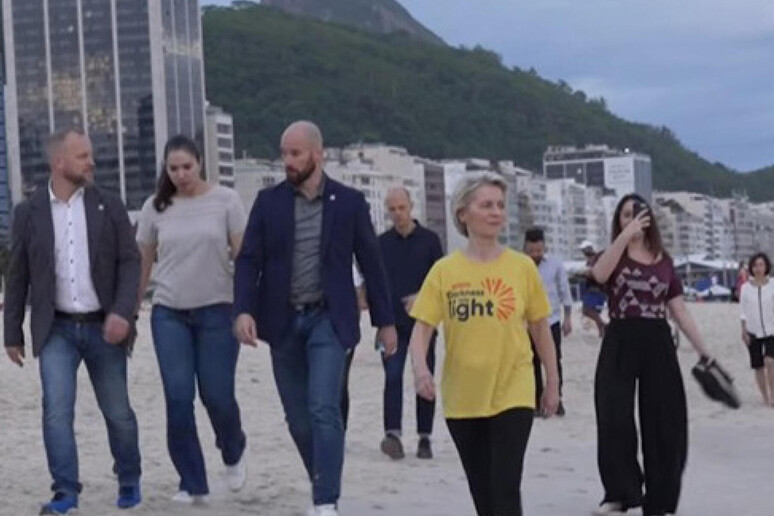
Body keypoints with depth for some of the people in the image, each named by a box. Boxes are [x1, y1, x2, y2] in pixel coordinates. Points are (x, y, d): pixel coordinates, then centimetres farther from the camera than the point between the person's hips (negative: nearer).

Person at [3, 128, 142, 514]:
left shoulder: (109, 206, 1)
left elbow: (130, 262, -2)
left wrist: (122, 312, -17)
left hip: (103, 327, 0)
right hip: (56, 329, 0)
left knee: (117, 412, 9)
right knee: (56, 411, -12)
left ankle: (129, 481, 30)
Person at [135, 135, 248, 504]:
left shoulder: (225, 200, -2)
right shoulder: (156, 208, 4)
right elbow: (142, 264, 10)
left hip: (216, 310, -2)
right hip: (168, 313, 2)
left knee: (217, 395, -1)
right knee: (178, 399, -4)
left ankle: (233, 455, 31)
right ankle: (192, 484, 7)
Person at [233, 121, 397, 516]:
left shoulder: (349, 202, 0)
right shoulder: (268, 201, 3)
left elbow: (370, 263, 4)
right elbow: (248, 260, 1)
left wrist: (385, 321, 5)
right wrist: (243, 310, -15)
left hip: (328, 319, -3)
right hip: (283, 321, 3)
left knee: (324, 410, -15)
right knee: (298, 418, 8)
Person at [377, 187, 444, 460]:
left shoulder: (429, 240, 4)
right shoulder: (381, 243, 9)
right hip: (392, 323, 0)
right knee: (393, 376, -13)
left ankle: (424, 439, 11)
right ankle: (393, 434, -22)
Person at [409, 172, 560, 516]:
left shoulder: (522, 267, -2)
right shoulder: (445, 270, -1)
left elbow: (541, 329, 7)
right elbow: (422, 328, -4)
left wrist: (552, 383, 10)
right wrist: (420, 368, -22)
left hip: (512, 394, -2)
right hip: (462, 398, 2)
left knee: (506, 488, -9)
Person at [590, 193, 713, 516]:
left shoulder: (664, 261, 10)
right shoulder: (614, 256, 4)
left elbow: (680, 311, 11)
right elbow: (599, 274, -22)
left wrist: (703, 351, 7)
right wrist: (627, 234, -24)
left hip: (657, 344, 2)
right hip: (620, 343, -2)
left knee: (663, 424, 5)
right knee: (614, 420, -8)